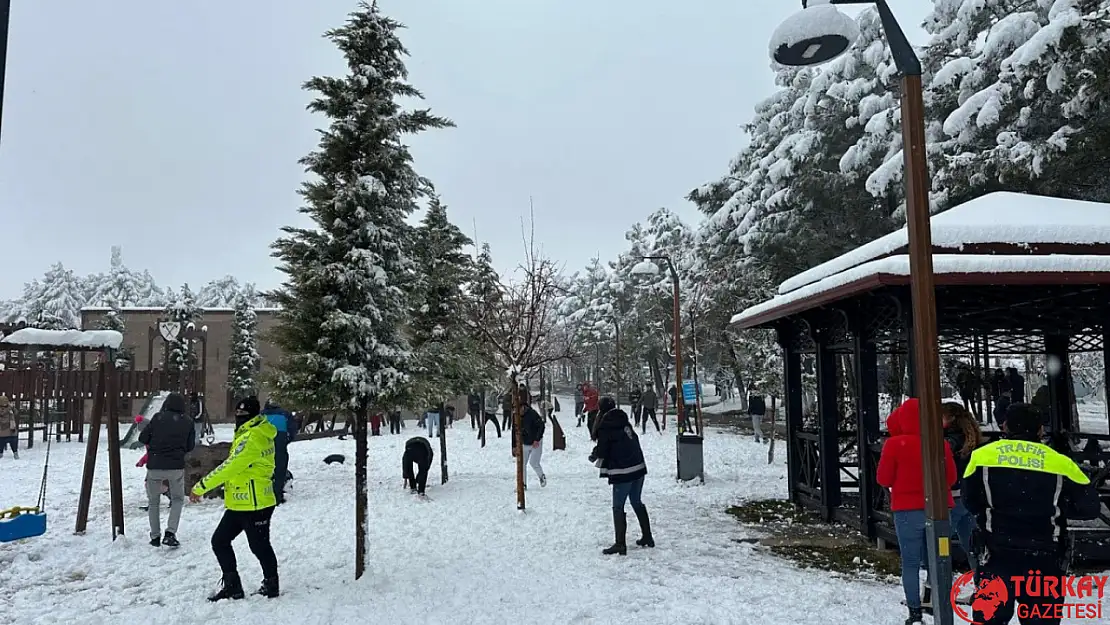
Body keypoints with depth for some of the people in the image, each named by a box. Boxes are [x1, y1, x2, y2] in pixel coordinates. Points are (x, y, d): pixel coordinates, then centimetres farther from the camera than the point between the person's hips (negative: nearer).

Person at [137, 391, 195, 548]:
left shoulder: (158, 417, -3)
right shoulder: (187, 421, 1)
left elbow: (142, 438, 0)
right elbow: (190, 446, 6)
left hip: (155, 466, 0)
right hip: (176, 466, 0)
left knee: (153, 501, 17)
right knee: (178, 499, 17)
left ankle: (155, 536, 18)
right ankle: (170, 533, 1)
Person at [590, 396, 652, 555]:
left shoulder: (605, 427, -11)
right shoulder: (624, 422, 9)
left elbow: (602, 450, -9)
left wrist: (594, 455, 15)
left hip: (622, 472, -7)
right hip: (639, 467, 8)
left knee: (618, 507, 1)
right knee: (637, 503, 21)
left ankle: (620, 544, 0)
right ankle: (647, 537, 29)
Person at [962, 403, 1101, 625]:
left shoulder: (982, 456, -4)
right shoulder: (1060, 463, -4)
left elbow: (970, 502, 3)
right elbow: (1090, 507, 2)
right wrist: (1054, 508, 14)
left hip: (996, 559, -1)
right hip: (1044, 564, 1)